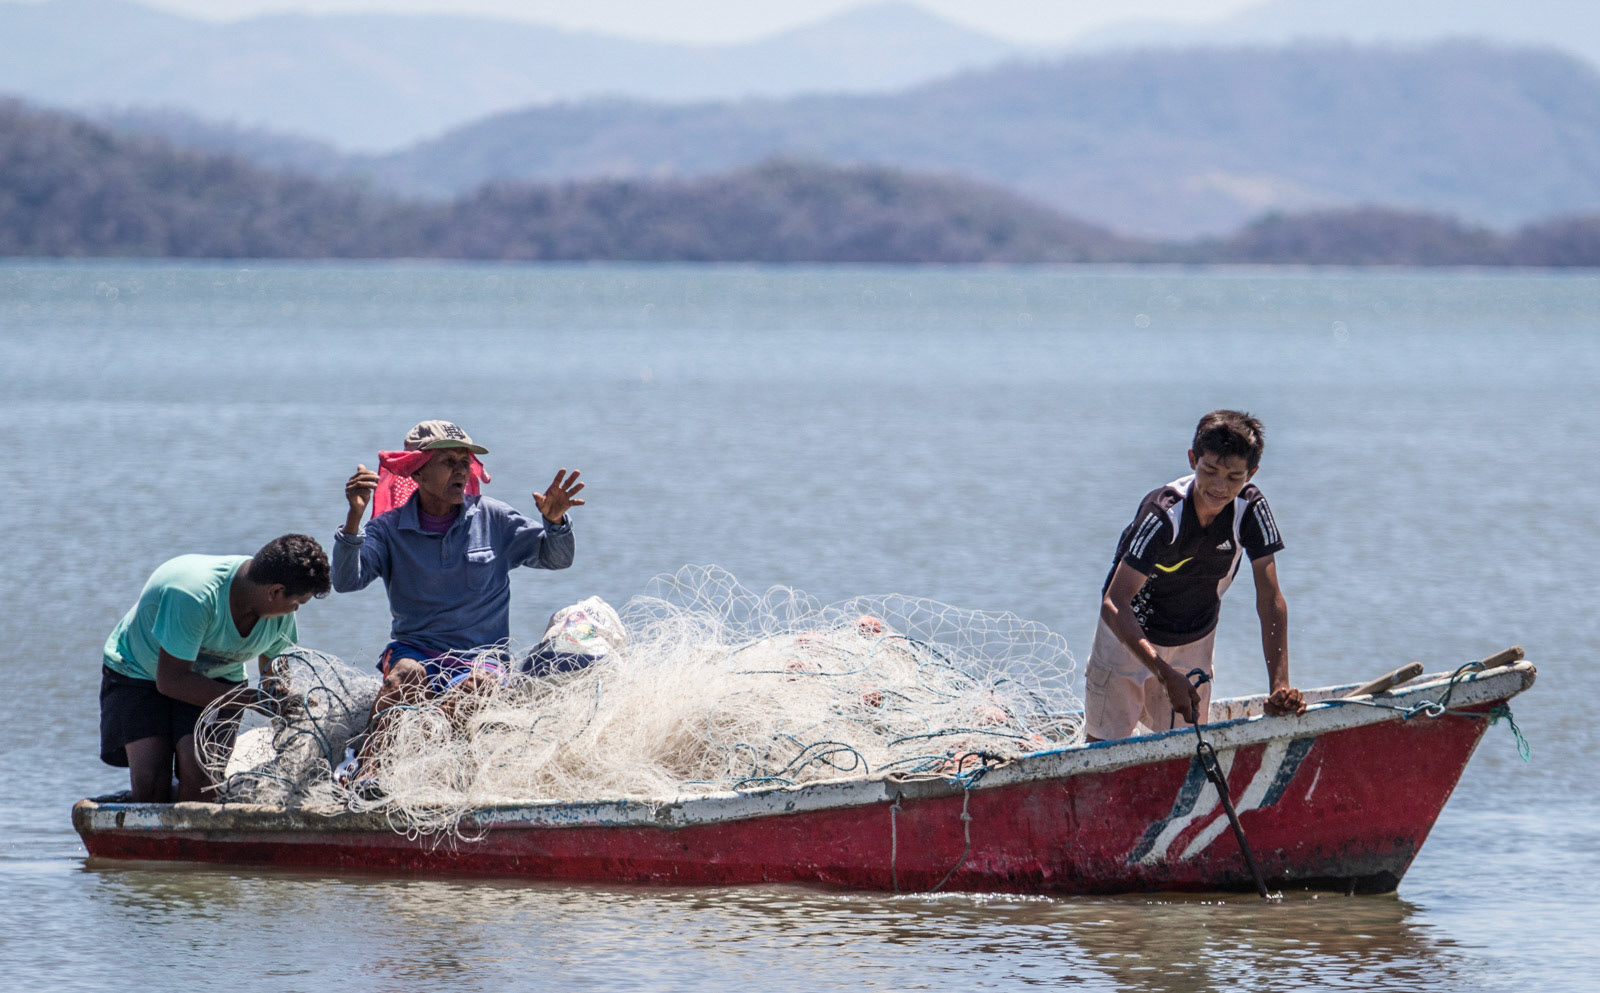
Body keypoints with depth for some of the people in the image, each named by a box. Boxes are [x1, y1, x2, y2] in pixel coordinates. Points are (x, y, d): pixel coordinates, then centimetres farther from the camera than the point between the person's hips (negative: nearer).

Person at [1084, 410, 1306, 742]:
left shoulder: (1250, 509, -21)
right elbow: (1114, 603, -36)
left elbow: (1270, 598, -18)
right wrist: (1166, 676, -47)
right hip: (1129, 634, -4)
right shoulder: (1164, 514, -33)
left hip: (1195, 640, 4)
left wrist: (1280, 684, -29)